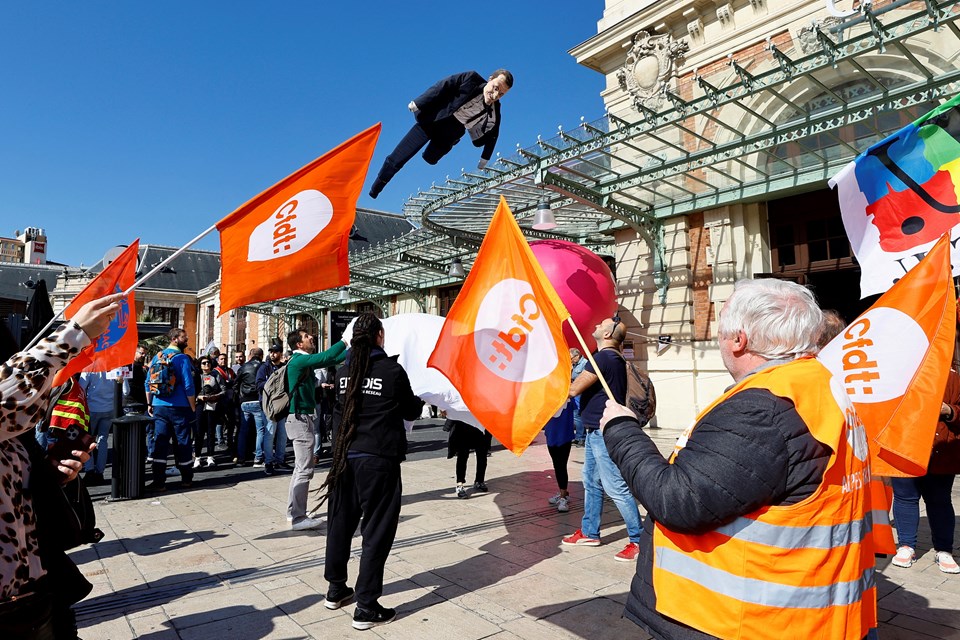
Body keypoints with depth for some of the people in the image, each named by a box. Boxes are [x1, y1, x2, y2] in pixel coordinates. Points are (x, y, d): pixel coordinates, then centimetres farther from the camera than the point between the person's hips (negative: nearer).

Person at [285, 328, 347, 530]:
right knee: (304, 470, -7)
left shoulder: (304, 360, 13)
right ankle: (298, 517, -1)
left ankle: (294, 511, 25)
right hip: (301, 418, -10)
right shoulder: (299, 360, -15)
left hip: (305, 418, 10)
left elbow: (330, 360, 18)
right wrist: (346, 341, -17)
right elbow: (326, 357, -27)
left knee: (301, 468, 16)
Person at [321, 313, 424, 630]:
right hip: (378, 460, -5)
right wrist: (419, 399, 23)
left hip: (344, 457, 6)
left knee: (340, 523, 18)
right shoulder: (393, 370, -10)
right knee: (377, 531, 4)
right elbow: (411, 412, 1)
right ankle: (366, 607, 11)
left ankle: (336, 590, 36)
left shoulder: (343, 371, 3)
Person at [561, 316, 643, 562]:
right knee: (591, 482, 18)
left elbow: (574, 389, -18)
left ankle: (639, 539, 3)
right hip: (596, 431, 11)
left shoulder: (603, 357, -18)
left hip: (603, 432, -11)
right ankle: (589, 532, 29)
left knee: (616, 487, -6)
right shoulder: (614, 358, 14)